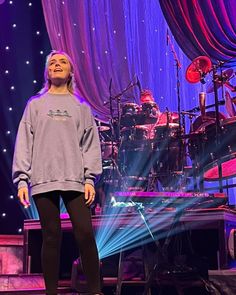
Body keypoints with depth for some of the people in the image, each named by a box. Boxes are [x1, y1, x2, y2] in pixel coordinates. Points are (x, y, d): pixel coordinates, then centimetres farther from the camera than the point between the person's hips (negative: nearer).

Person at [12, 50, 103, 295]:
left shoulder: (80, 107, 14)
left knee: (85, 234, -8)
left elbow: (90, 143, 8)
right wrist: (21, 179, -4)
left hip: (75, 180, 0)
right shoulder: (35, 104, 13)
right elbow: (24, 143, 6)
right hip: (43, 180, 0)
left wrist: (89, 178, -3)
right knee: (51, 237, 1)